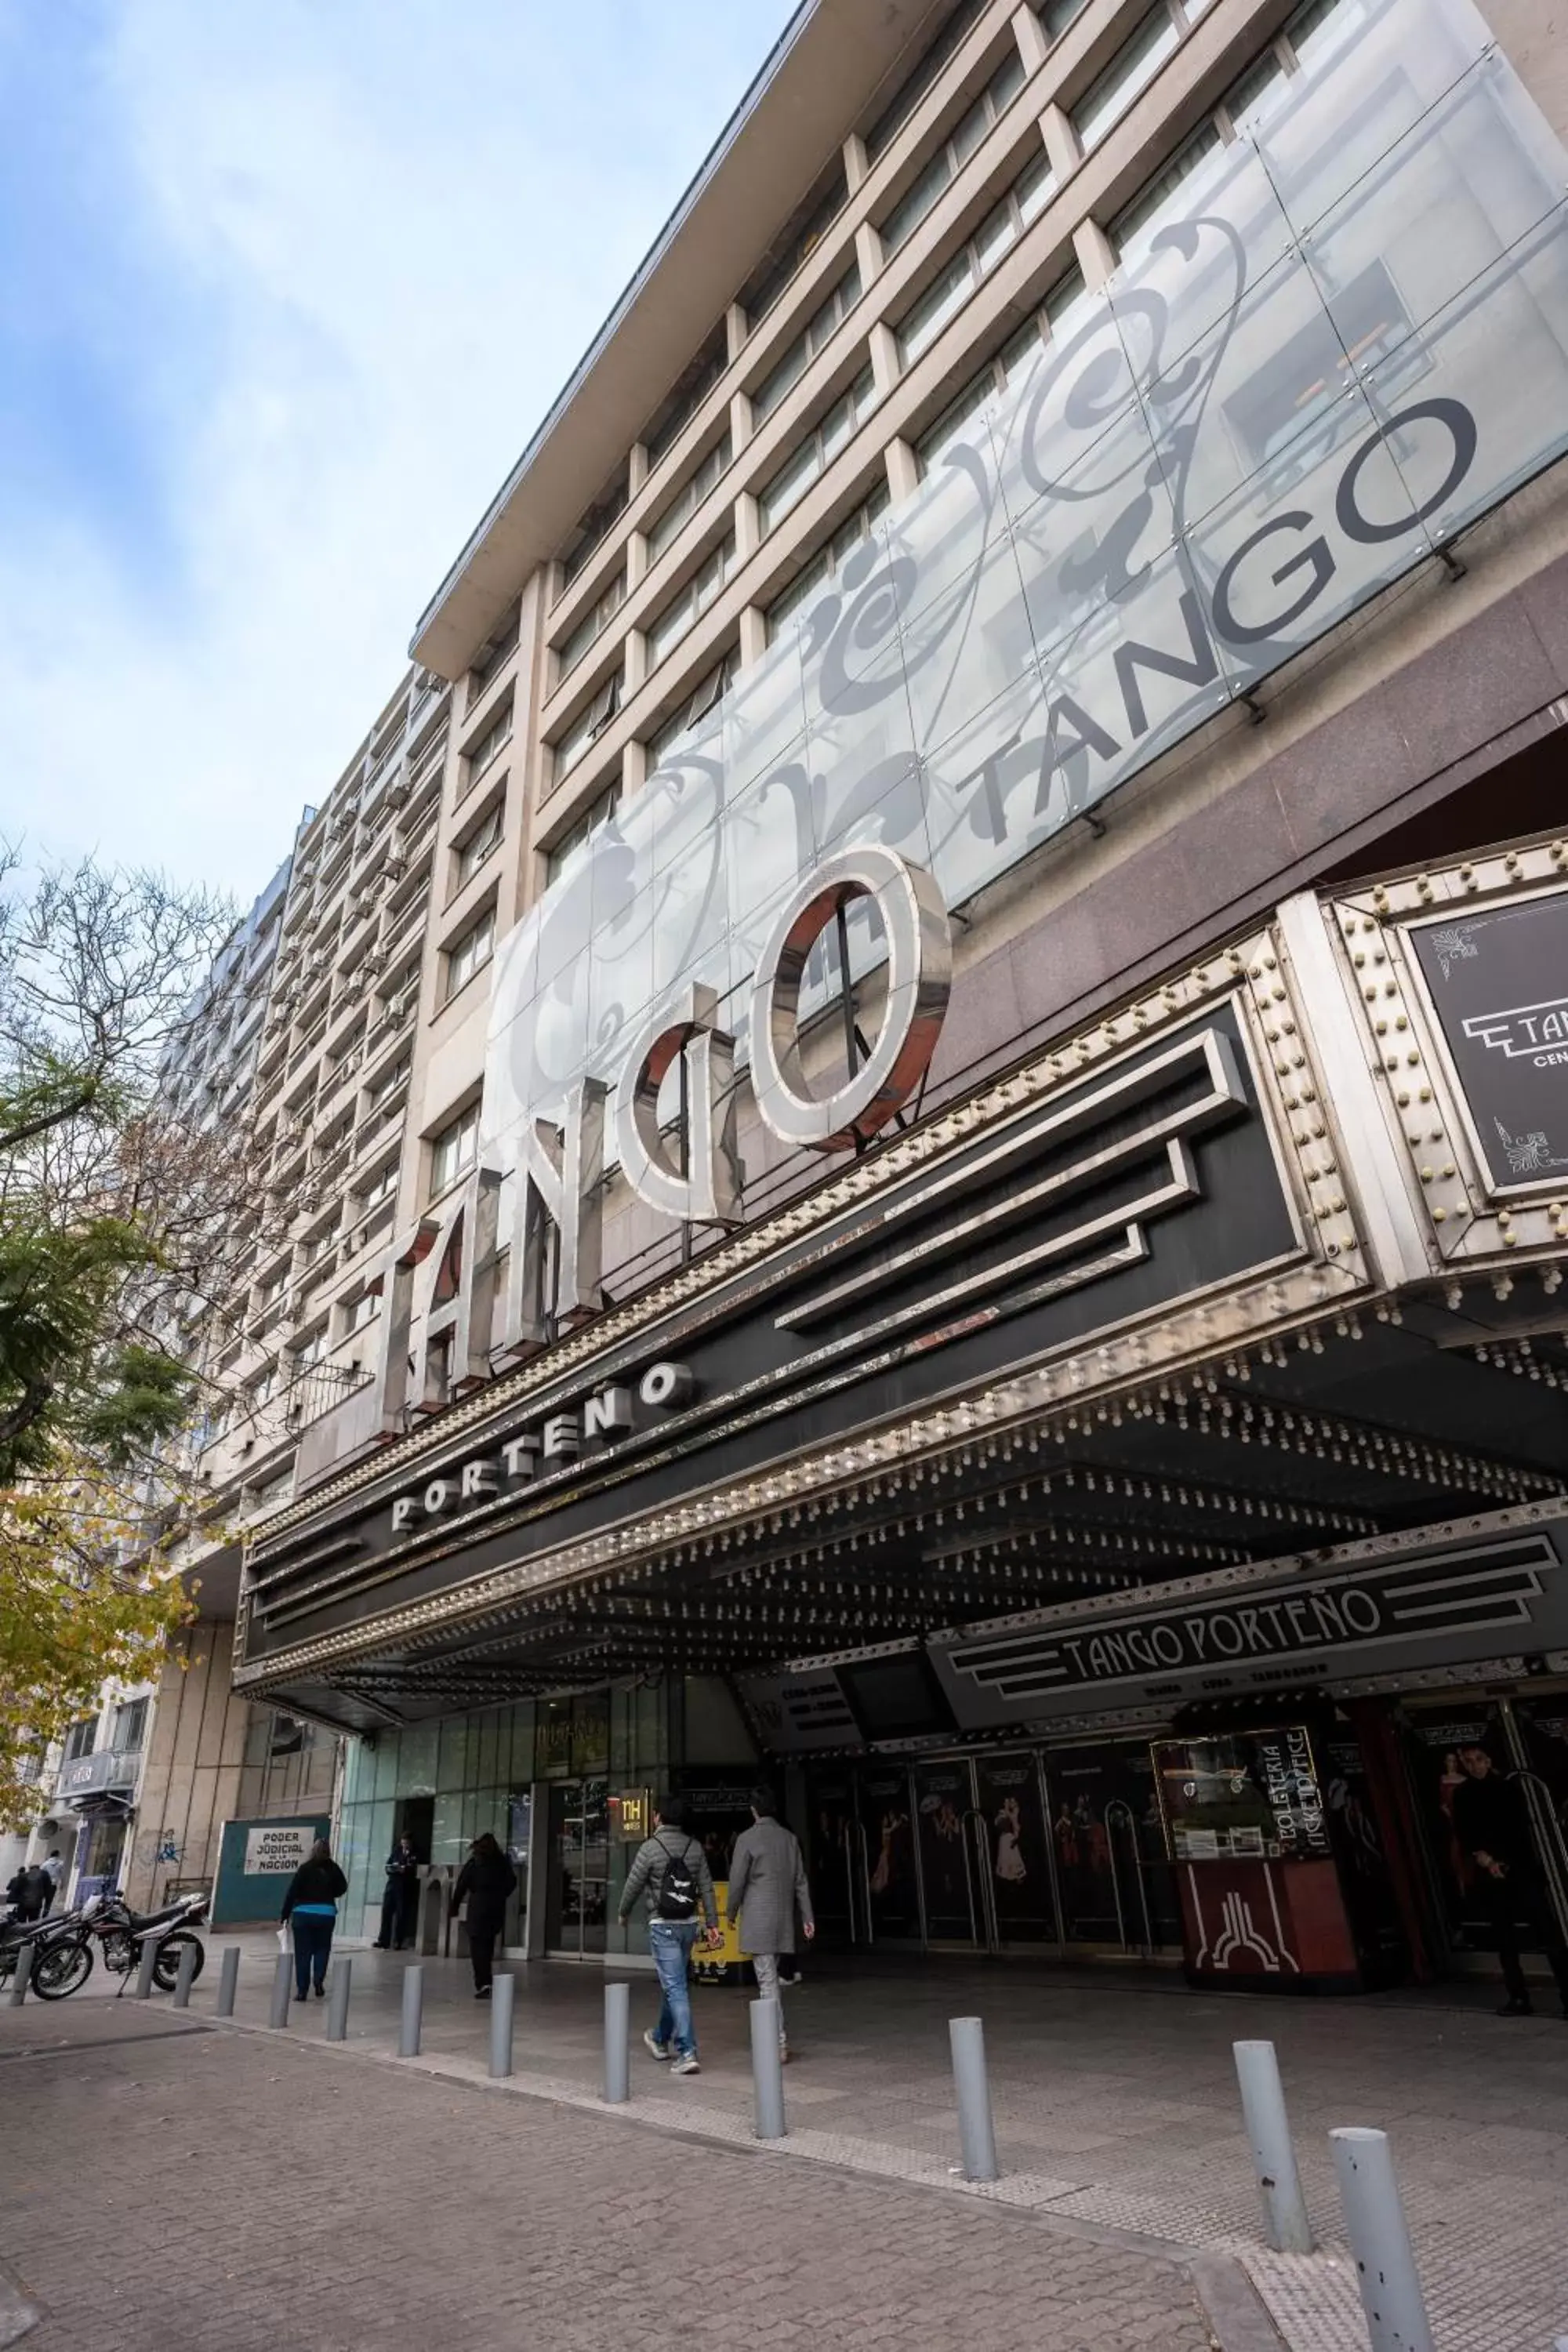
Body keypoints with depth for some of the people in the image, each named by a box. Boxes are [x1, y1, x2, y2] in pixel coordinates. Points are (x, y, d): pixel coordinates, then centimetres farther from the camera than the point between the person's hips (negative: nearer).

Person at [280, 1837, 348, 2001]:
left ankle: (302, 1990, 8)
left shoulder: (304, 1869, -5)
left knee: (303, 1952, 8)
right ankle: (318, 1979, 0)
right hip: (326, 1914, 1)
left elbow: (292, 1893, -7)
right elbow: (342, 1888, 9)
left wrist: (285, 1916, 0)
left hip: (304, 1914, -1)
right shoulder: (333, 1869, -1)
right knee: (322, 1948, 18)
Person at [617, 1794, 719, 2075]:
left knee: (675, 1987, -3)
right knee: (673, 1982, 21)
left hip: (663, 1926, -5)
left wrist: (624, 1914, 12)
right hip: (689, 1924, 5)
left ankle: (687, 2053, -9)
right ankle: (661, 2039, 39)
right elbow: (707, 1887, 3)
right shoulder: (694, 1846, 2)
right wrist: (712, 1923, 7)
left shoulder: (650, 1847, -12)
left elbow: (633, 1885, -5)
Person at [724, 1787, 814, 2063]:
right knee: (773, 1975, 19)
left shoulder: (747, 1839, -10)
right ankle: (777, 2034, 25)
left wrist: (732, 1913, 7)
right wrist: (807, 1917, 12)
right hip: (784, 1916, 6)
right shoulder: (789, 1838, 7)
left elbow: (737, 1880, -8)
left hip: (758, 1918, -6)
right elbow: (801, 1881, 9)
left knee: (767, 1978, -4)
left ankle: (779, 2043, -6)